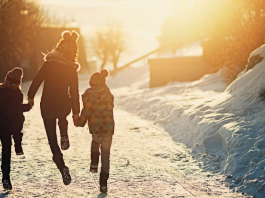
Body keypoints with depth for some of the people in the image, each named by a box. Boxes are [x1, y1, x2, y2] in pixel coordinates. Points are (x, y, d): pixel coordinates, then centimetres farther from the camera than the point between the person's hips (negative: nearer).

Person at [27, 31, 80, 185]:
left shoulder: (49, 63, -9)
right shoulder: (72, 69, -3)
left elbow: (37, 80, -7)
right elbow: (74, 92, 0)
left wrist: (31, 96, 8)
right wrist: (76, 112, 7)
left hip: (48, 106, -2)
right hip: (64, 106, 2)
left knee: (52, 140, 6)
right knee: (62, 117, 43)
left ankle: (63, 168, -4)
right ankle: (65, 137, 22)